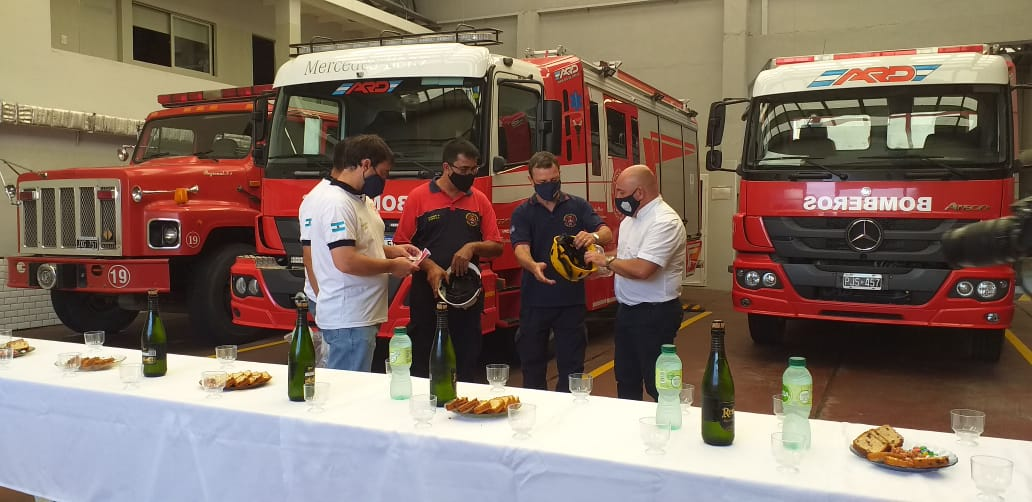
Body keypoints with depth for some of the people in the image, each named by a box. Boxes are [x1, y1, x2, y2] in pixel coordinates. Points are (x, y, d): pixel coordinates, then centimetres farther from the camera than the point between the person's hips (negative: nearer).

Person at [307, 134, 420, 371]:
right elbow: (346, 261, -26)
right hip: (349, 321, -10)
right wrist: (391, 266, -14)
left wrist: (391, 250, 11)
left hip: (360, 316, 10)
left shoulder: (360, 198, 13)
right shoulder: (336, 202, -19)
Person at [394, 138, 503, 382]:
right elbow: (402, 245, -2)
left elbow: (497, 247, 9)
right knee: (422, 365, 4)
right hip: (427, 293, -2)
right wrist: (429, 266, -17)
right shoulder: (419, 197, 0)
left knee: (468, 367, 8)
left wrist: (473, 247, -11)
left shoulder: (480, 200, 8)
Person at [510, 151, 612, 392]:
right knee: (532, 365, 11)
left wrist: (594, 236, -30)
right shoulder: (523, 213, 2)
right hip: (535, 301, 0)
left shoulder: (578, 206, 6)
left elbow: (607, 234, -5)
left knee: (572, 367, 8)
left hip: (571, 300, 1)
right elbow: (521, 249, -13)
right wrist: (533, 266, -37)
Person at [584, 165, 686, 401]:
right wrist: (598, 266, 2)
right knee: (626, 380, 20)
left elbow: (641, 269, -32)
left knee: (658, 386, 0)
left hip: (654, 314, -10)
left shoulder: (664, 222, -22)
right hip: (627, 310, 10)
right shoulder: (630, 219, 10)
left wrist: (606, 260, -17)